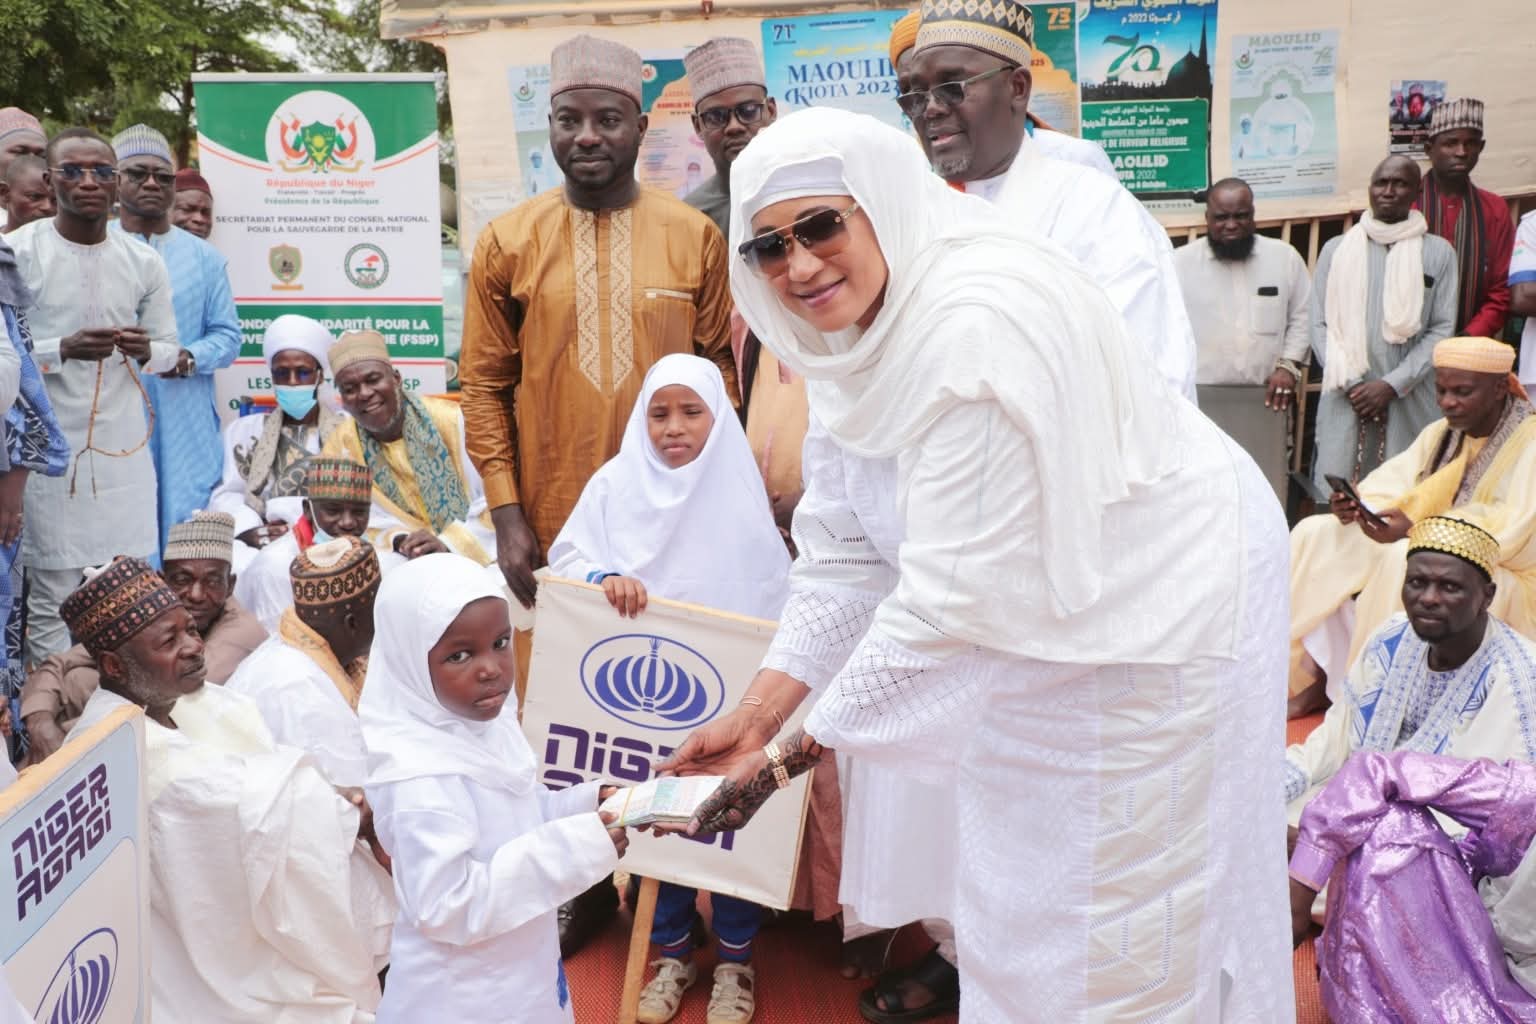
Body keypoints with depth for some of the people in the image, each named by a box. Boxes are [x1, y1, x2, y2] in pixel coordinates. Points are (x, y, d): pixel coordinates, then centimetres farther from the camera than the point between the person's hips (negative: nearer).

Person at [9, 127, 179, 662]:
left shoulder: (144, 261, 8)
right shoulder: (18, 251, -4)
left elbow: (169, 347, 13)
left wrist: (146, 351, -9)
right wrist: (62, 350, -20)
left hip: (123, 443, 3)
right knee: (51, 590, -1)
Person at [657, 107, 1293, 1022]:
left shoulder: (977, 326, -32)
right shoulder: (852, 332, -4)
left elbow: (951, 596, -31)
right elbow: (845, 552, -2)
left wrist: (790, 758, -24)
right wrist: (760, 712, -7)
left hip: (1157, 605, -8)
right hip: (1029, 607, 8)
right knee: (1010, 868, 23)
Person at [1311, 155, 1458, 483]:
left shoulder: (1438, 252, 6)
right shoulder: (1336, 250, 9)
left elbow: (1442, 329, 2)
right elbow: (1319, 325, 6)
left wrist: (1392, 385, -8)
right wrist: (1350, 383, -5)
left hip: (1409, 400, 0)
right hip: (1344, 398, 1)